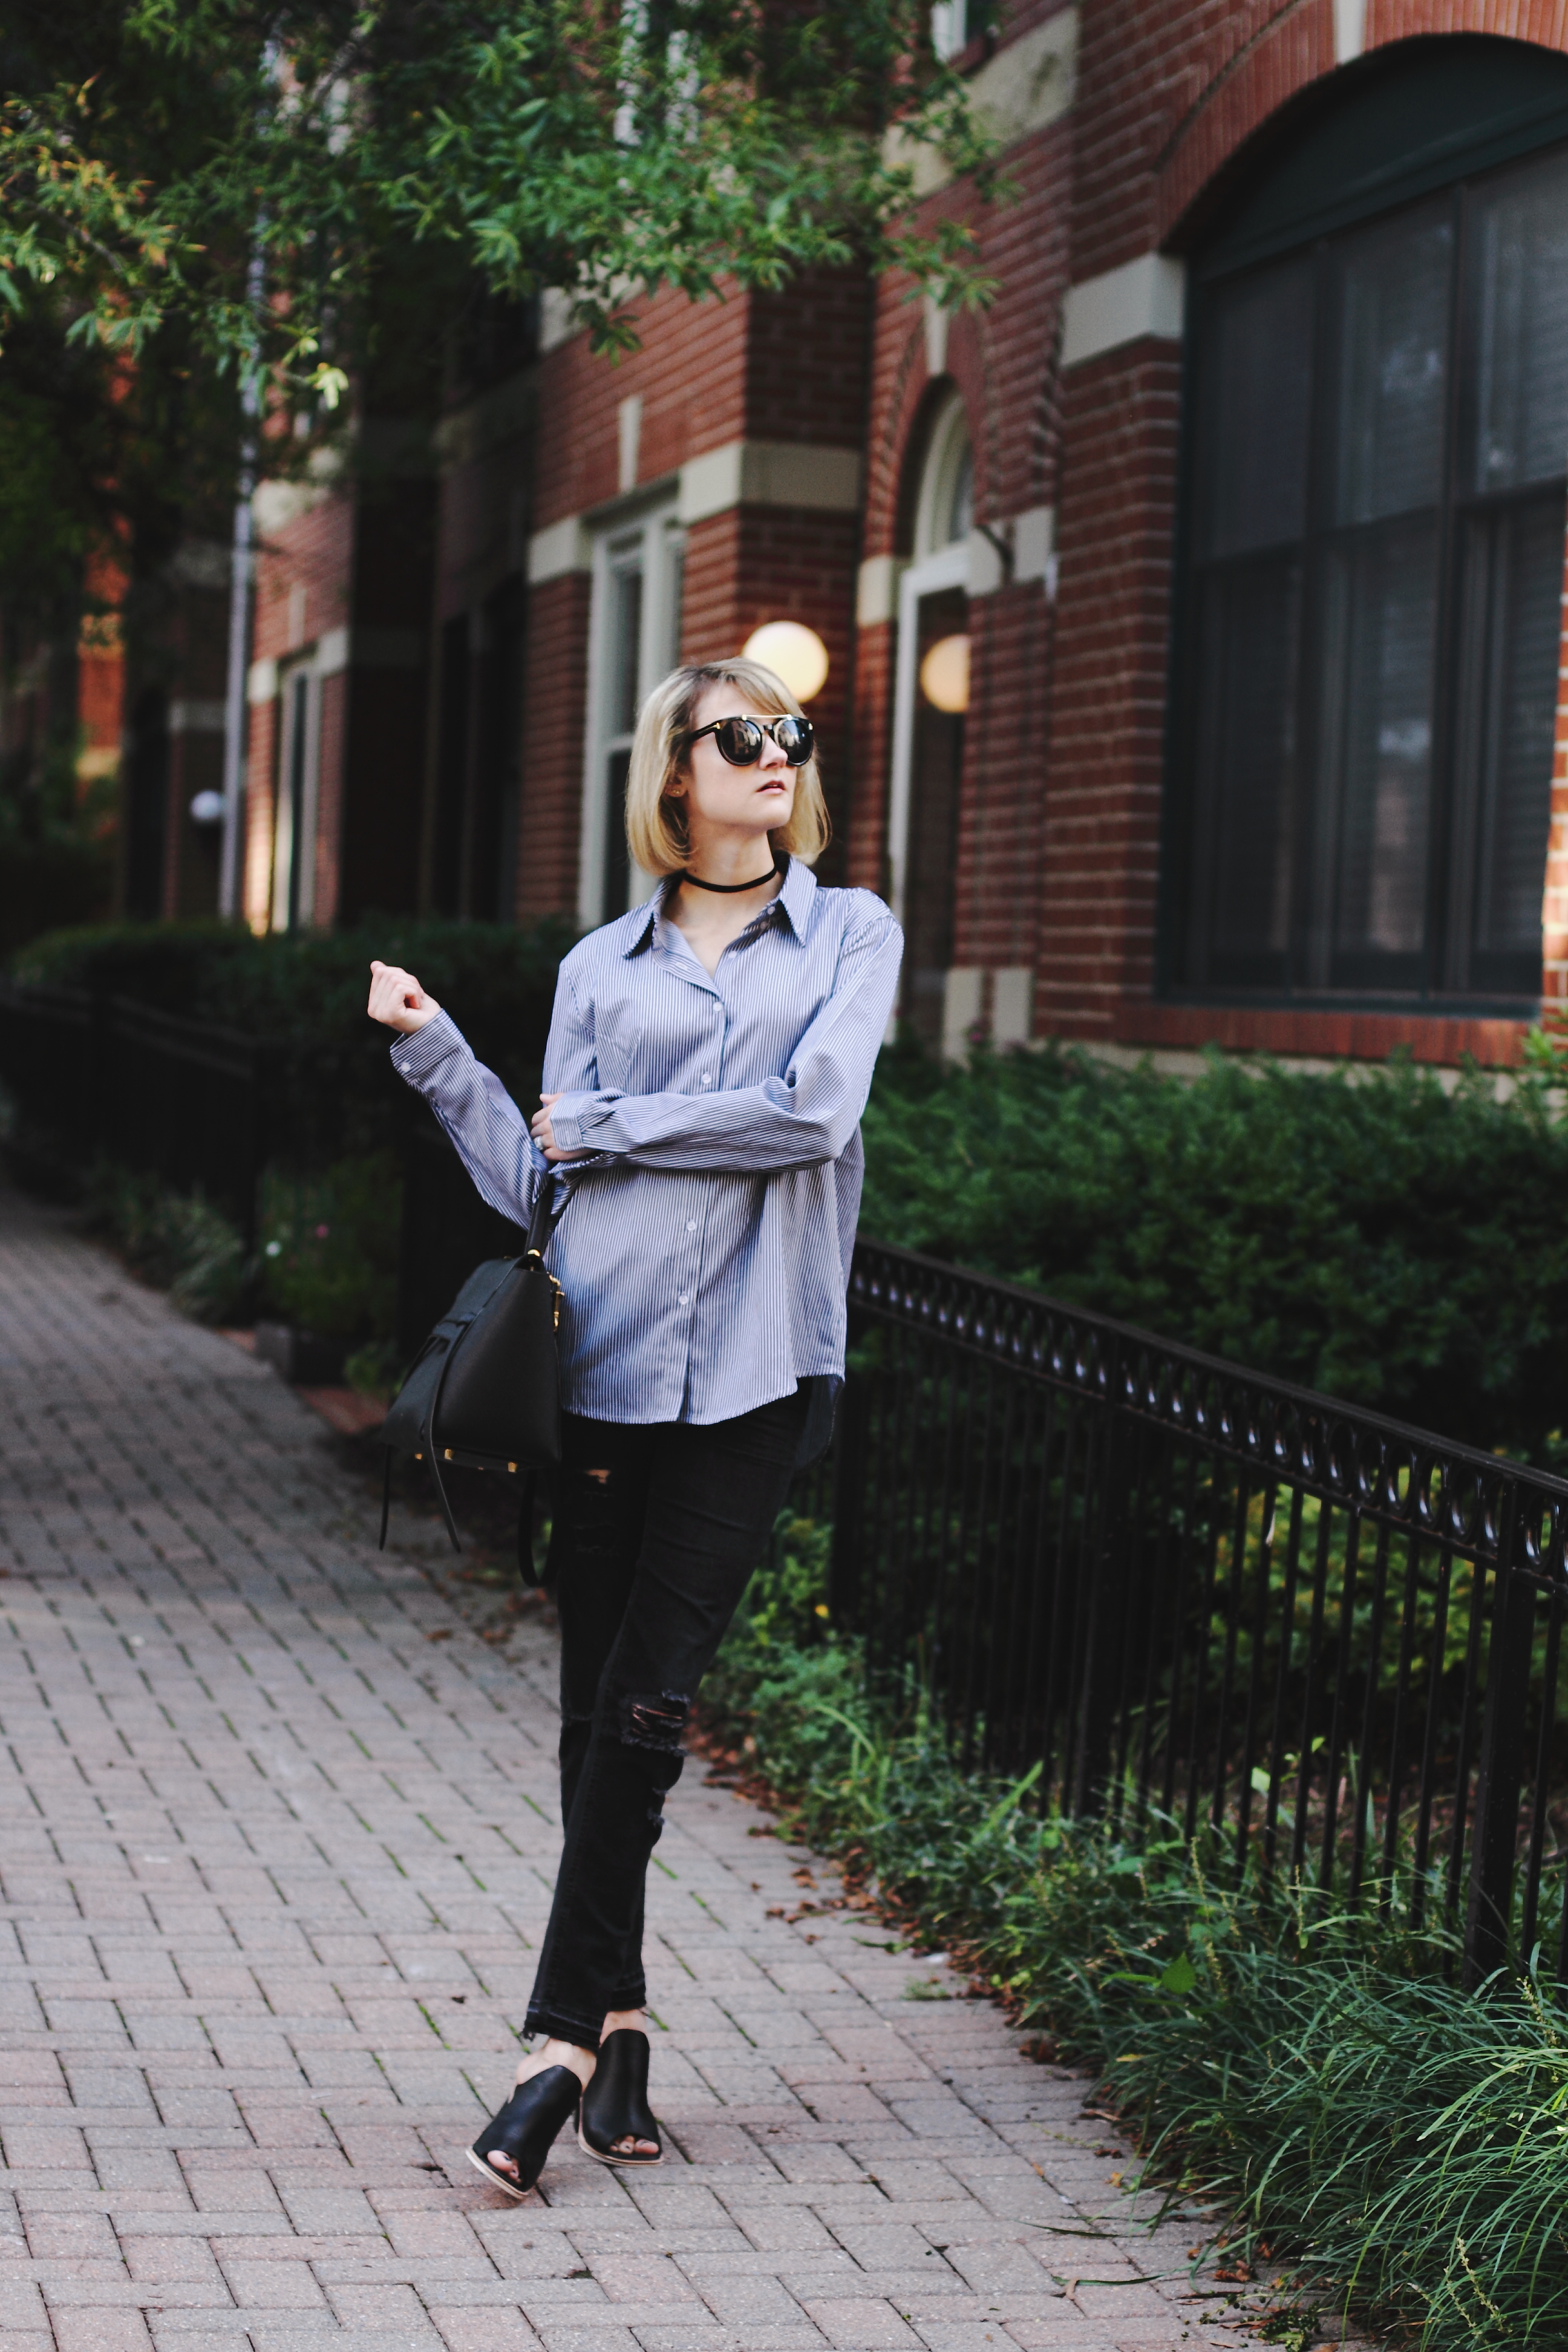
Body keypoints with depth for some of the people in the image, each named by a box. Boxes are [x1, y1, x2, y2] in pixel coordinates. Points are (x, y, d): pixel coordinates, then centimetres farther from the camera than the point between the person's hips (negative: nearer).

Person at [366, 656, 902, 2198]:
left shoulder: (851, 936, 9)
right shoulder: (600, 970, 14)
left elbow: (811, 1108, -8)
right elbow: (538, 1186, 11)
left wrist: (602, 1125, -2)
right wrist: (435, 1054, 4)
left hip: (750, 1371, -2)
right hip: (603, 1363, 2)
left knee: (643, 1708, -8)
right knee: (592, 1711, 4)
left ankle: (564, 2036, -2)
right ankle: (617, 2022, 15)